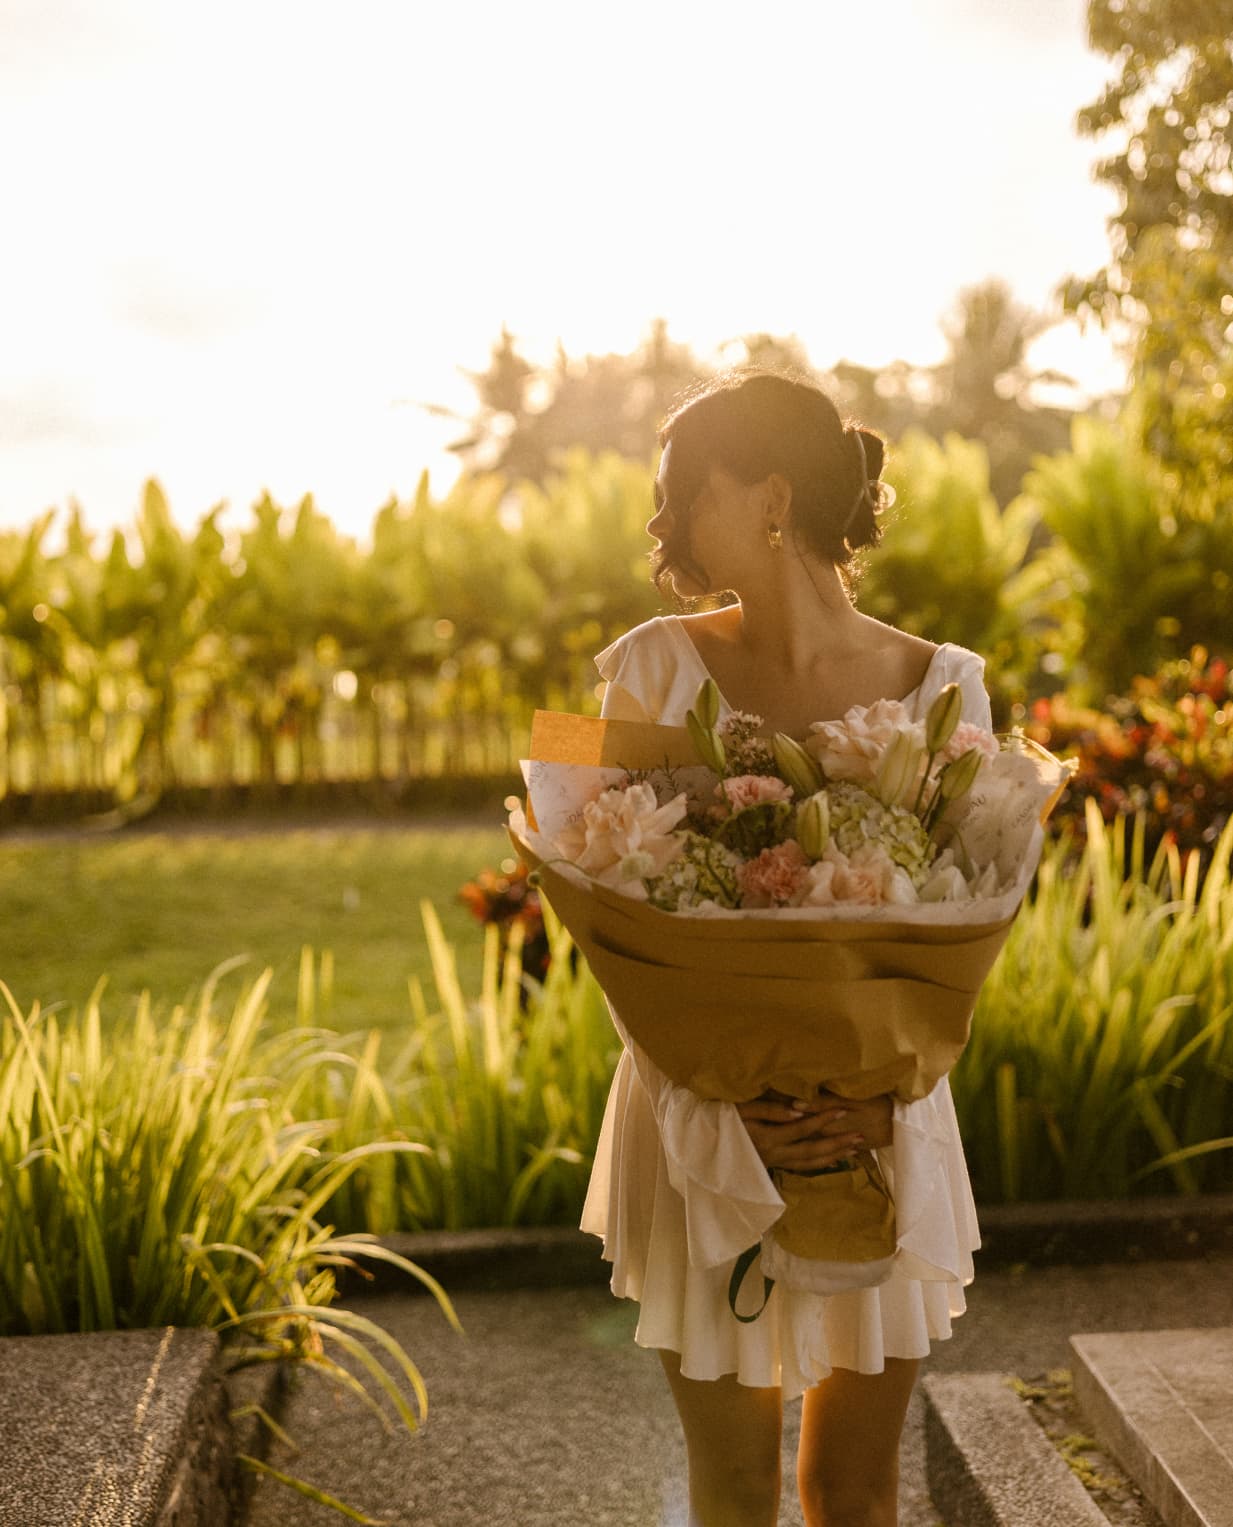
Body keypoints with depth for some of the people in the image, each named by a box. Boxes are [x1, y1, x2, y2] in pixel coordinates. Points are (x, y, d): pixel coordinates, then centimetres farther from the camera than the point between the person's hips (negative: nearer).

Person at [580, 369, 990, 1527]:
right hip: (703, 1126, 0)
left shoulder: (939, 687, -5)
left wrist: (884, 1101, -17)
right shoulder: (656, 667, -5)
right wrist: (715, 1104, -16)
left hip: (882, 1131, 0)